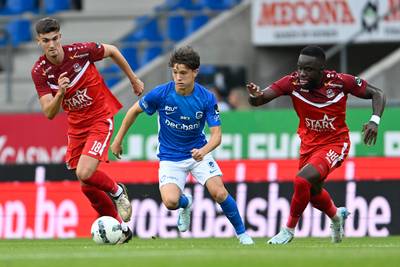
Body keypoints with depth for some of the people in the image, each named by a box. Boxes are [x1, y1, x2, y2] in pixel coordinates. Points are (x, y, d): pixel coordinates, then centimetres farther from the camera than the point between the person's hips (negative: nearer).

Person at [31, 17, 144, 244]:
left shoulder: (80, 51, -18)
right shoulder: (39, 72, -11)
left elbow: (112, 51, 2)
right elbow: (49, 114, -14)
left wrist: (134, 79, 12)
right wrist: (60, 93, -34)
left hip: (100, 120, -4)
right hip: (76, 127, 4)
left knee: (84, 174, -22)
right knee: (87, 187, 5)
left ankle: (117, 191, 9)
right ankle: (121, 228, 22)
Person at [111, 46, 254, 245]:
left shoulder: (207, 98, -16)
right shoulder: (161, 94, -17)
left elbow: (216, 135, -17)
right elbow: (135, 111, 0)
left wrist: (203, 151, -38)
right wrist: (118, 140, 6)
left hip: (198, 152, 0)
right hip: (170, 157, 0)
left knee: (219, 193, -19)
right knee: (171, 202, -23)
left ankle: (241, 232, 7)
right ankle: (185, 203, 17)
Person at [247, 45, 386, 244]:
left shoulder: (340, 82, -21)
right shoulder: (293, 82, -17)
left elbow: (377, 94, -8)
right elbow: (259, 99, -25)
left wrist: (375, 120, -25)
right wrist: (255, 96, -49)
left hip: (334, 144, -5)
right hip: (309, 144, 5)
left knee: (303, 180, -26)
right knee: (312, 192, 20)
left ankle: (289, 230, -5)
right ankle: (336, 216, 54)